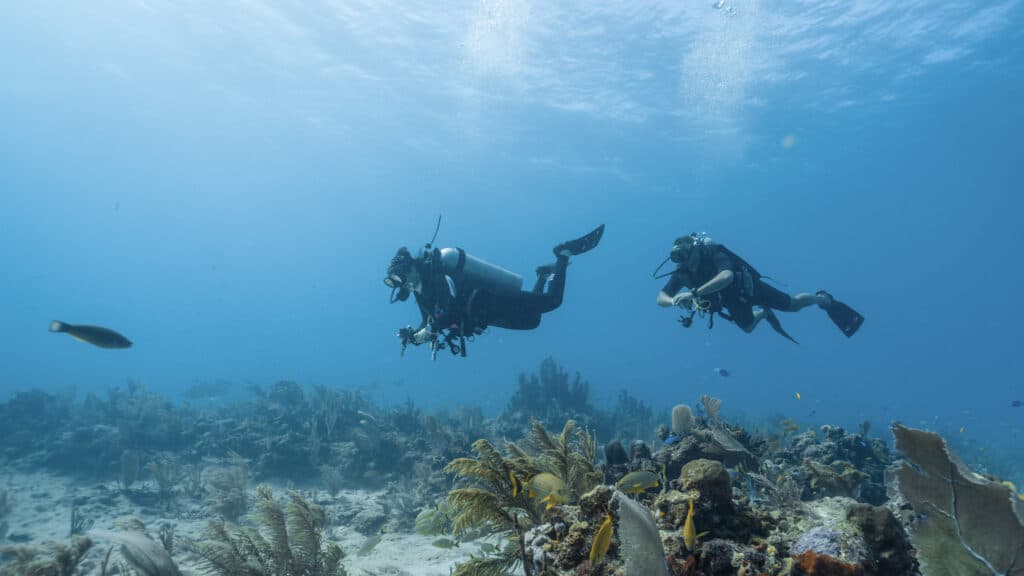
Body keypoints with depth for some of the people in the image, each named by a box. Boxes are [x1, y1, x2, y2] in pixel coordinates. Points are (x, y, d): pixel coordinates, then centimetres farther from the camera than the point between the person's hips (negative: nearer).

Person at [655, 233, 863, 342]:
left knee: (793, 304, 7)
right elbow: (661, 298, -24)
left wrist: (694, 293, -61)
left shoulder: (712, 253, -37)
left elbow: (727, 276, -55)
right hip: (731, 300, 5)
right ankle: (763, 313, 57)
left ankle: (825, 299, 36)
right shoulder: (682, 273, -22)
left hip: (747, 286, -5)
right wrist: (675, 301, -48)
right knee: (747, 326, 25)